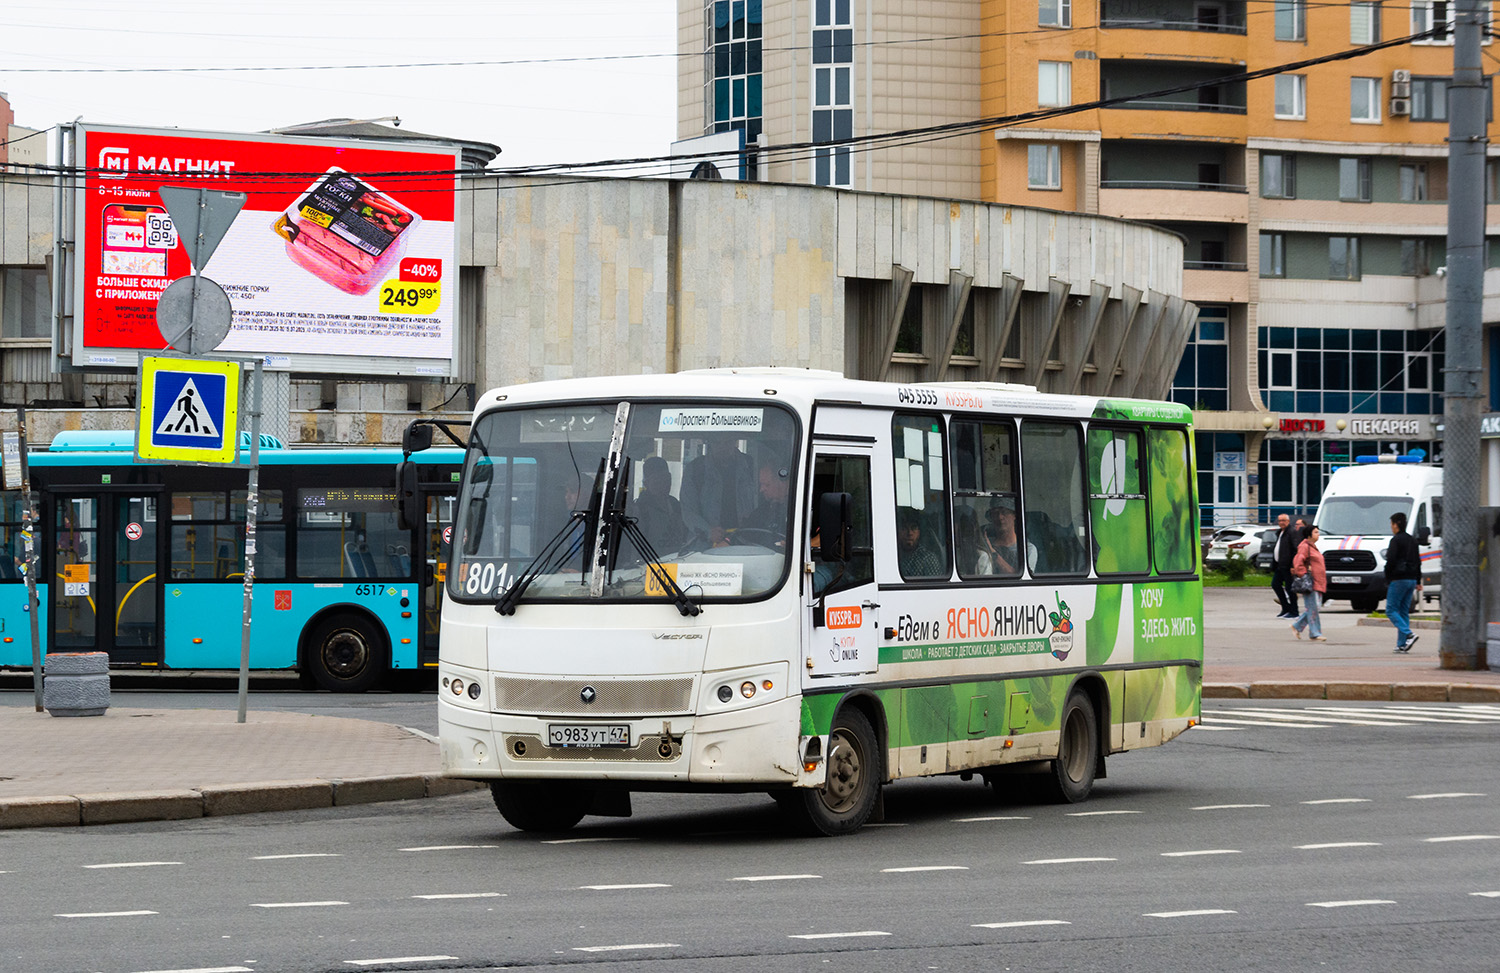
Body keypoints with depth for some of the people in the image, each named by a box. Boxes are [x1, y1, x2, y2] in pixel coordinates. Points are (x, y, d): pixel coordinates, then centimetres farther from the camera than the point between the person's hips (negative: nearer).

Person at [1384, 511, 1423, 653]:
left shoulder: (1396, 540, -10)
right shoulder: (1412, 540, 16)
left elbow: (1391, 561, -15)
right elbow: (1418, 561, 19)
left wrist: (1387, 579, -4)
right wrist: (1418, 581, 21)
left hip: (1398, 579, -8)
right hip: (1411, 580, 8)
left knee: (1391, 610, -5)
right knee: (1404, 611, 10)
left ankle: (1408, 635, -22)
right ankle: (1402, 644, 5)